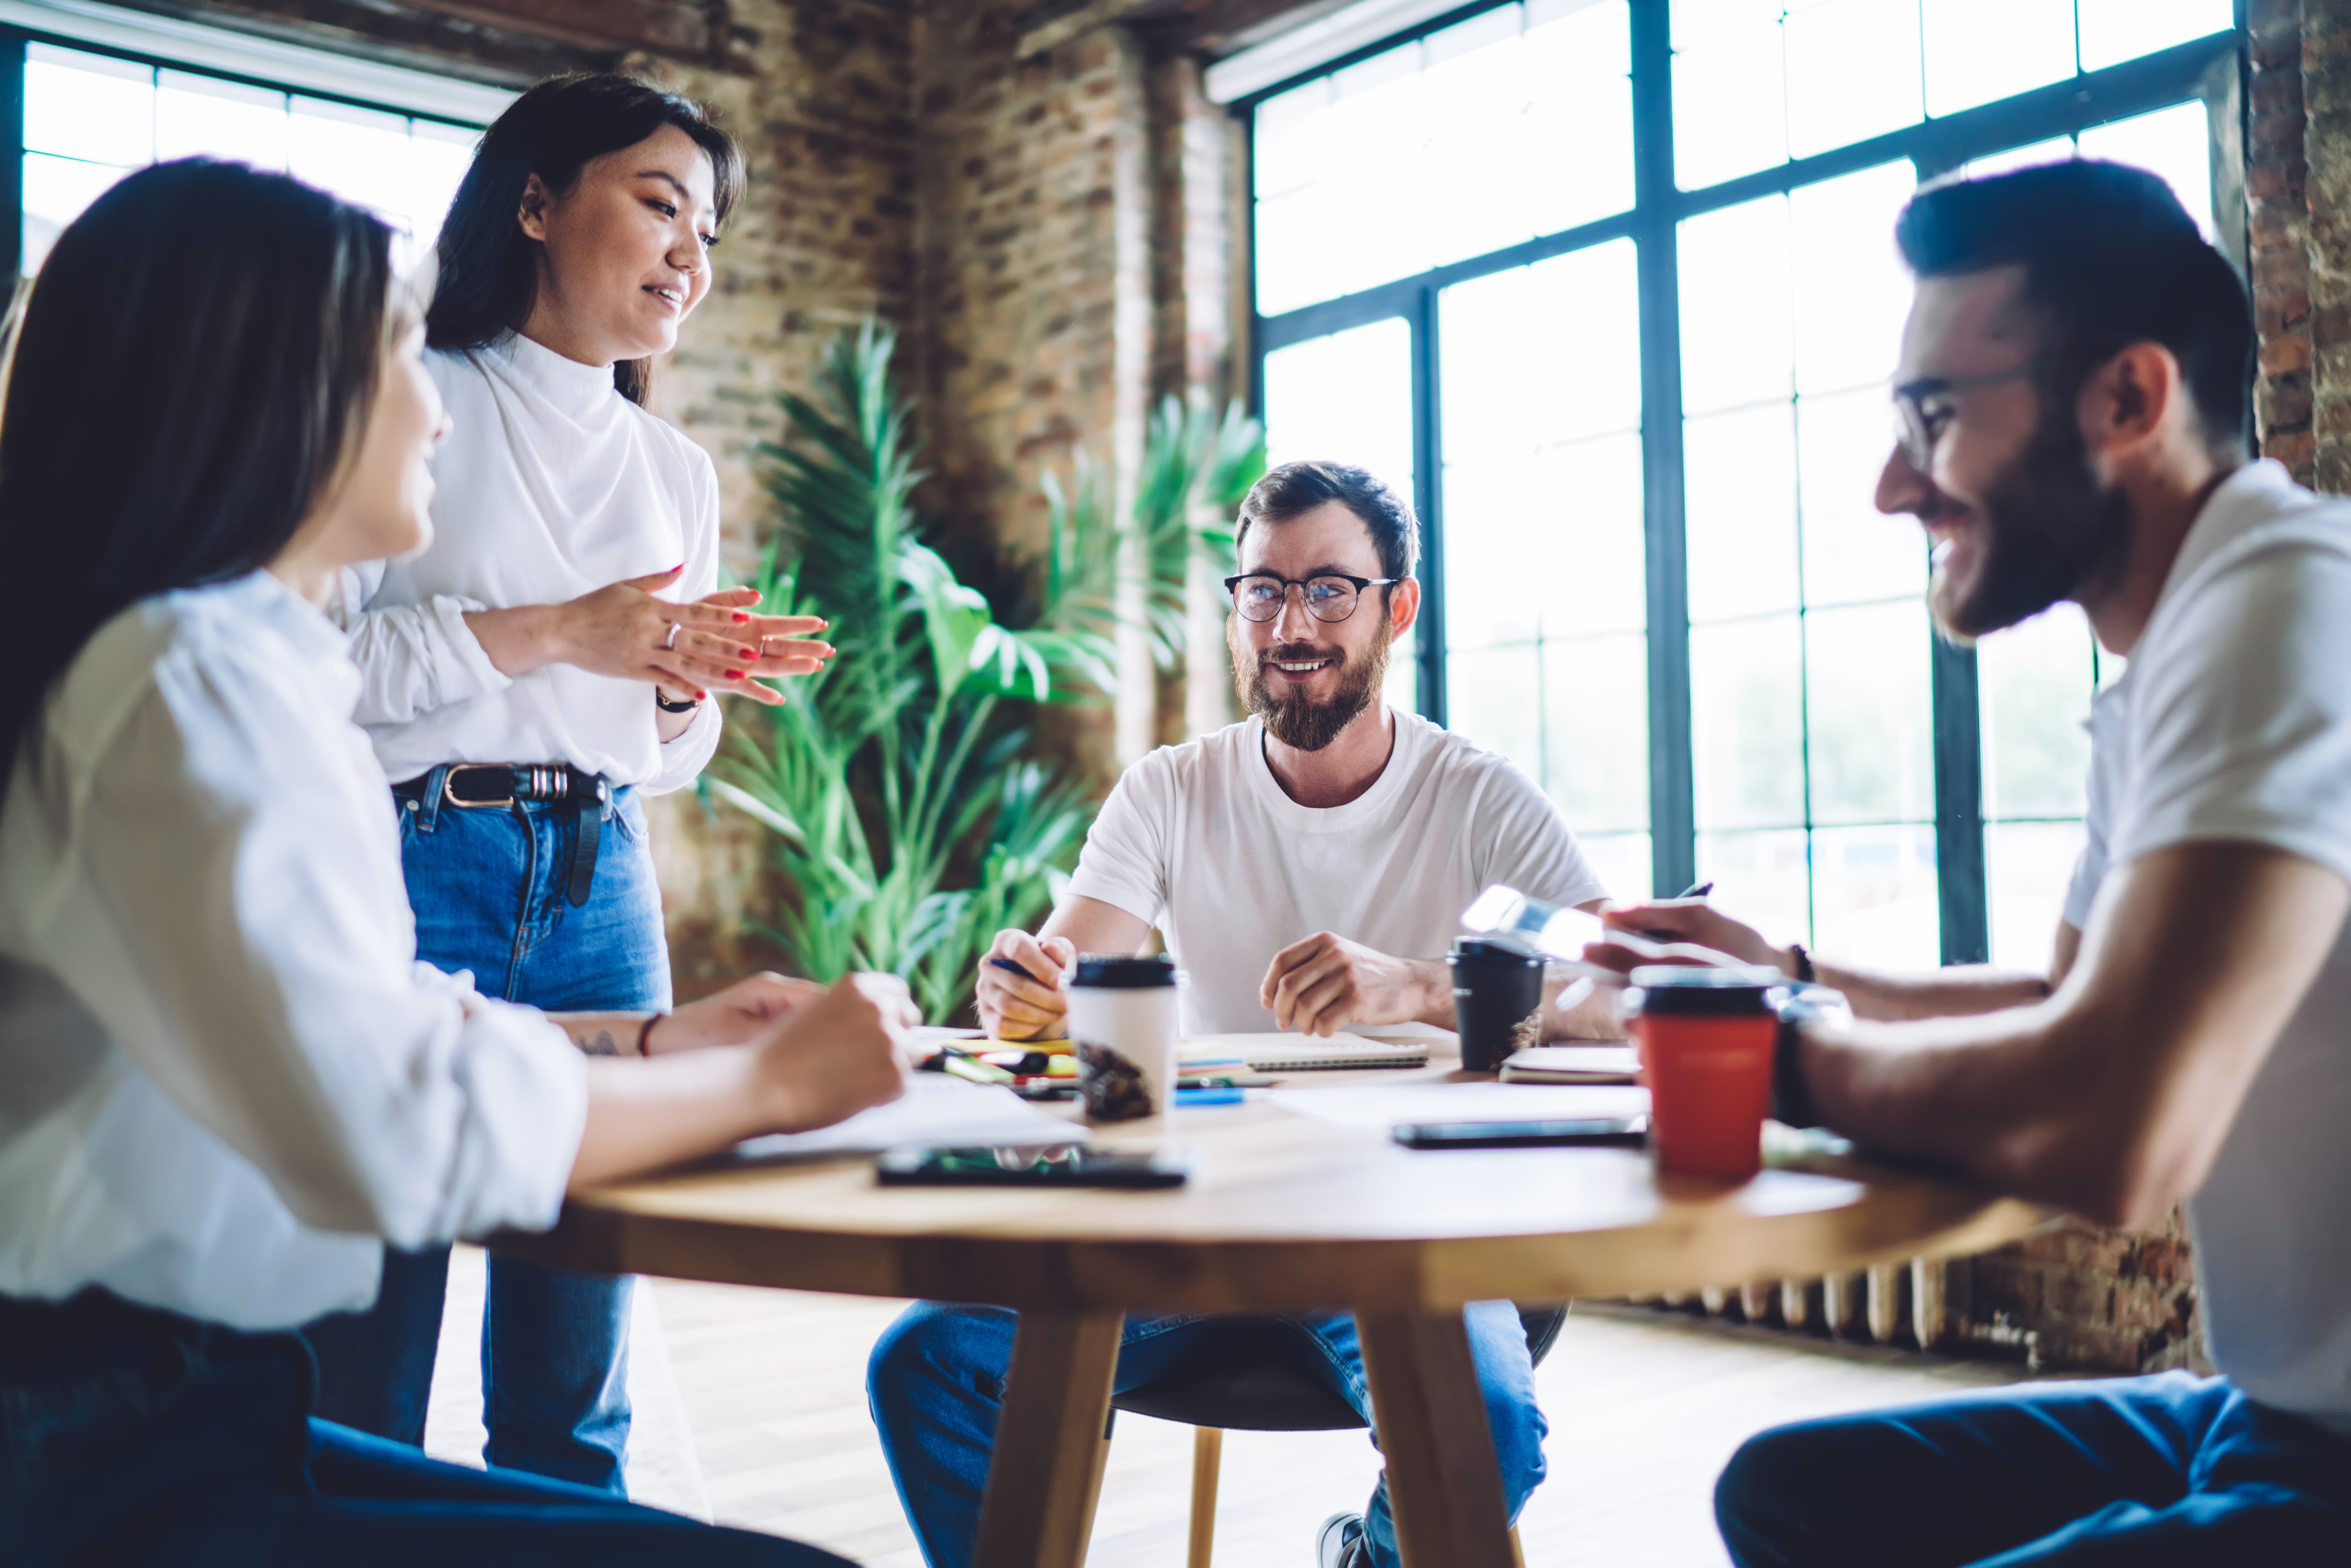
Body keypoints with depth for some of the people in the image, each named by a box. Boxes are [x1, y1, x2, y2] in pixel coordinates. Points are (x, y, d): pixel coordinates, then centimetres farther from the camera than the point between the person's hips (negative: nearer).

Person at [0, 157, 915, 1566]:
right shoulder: (194, 681, -17)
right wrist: (766, 1083, -13)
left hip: (193, 1410, 10)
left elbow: (333, 1024, 22)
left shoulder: (231, 661, 13)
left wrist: (647, 1039, 15)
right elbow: (400, 1129, -28)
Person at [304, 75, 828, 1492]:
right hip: (412, 870, -4)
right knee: (363, 1373, -1)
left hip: (604, 891, 5)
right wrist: (550, 635, -11)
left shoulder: (679, 472, 19)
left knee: (575, 1387, 7)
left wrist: (686, 683, 0)